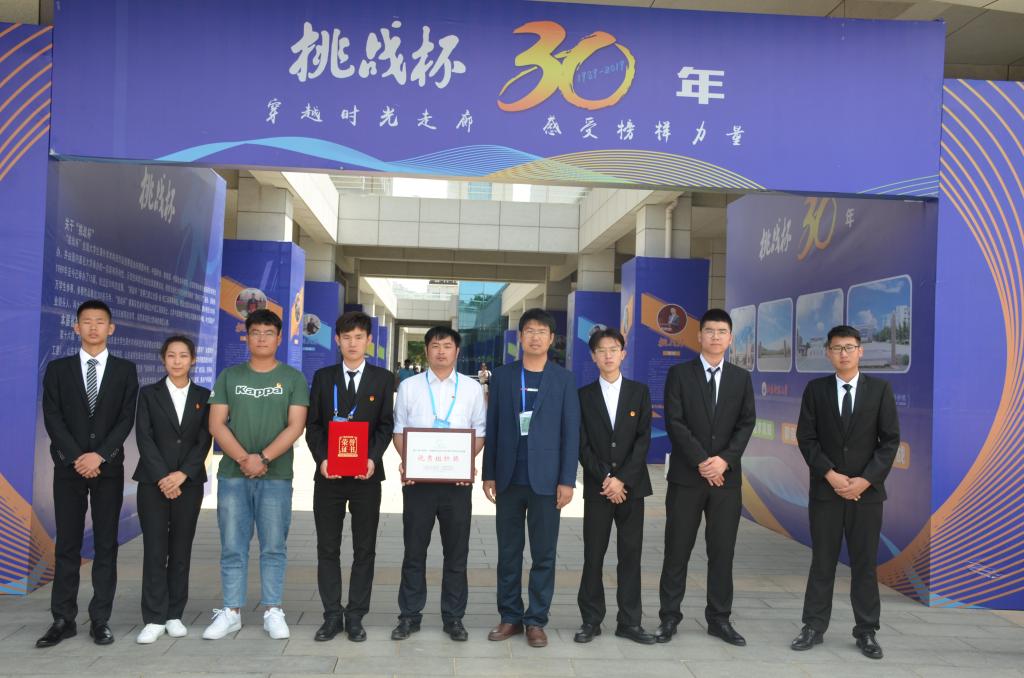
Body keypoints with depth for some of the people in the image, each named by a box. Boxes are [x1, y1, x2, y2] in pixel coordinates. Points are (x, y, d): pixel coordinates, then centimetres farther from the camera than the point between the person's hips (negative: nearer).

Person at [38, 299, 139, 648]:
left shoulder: (125, 370, 6)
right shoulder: (58, 368, 7)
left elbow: (127, 418, -2)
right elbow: (52, 417, -1)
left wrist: (100, 455, -14)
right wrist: (76, 457, -12)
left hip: (109, 468, 0)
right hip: (68, 467, 1)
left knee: (106, 545, 2)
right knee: (67, 545, 4)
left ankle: (100, 620, 8)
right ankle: (63, 619, 11)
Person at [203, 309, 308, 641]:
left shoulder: (293, 378, 5)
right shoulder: (229, 376, 9)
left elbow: (295, 426, -4)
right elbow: (216, 424, 2)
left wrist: (263, 458, -14)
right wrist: (243, 459, -11)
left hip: (276, 476, -1)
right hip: (233, 474, 2)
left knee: (274, 547, 3)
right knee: (232, 548, 5)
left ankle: (272, 612, 12)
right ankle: (231, 612, 13)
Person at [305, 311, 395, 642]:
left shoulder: (383, 379, 5)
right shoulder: (323, 377, 9)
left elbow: (386, 425, 1)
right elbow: (313, 425, 6)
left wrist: (373, 459, -14)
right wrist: (322, 459, -10)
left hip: (366, 475, -1)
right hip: (328, 474, 1)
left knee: (364, 549, 4)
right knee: (327, 549, 6)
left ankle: (355, 616, 14)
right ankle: (332, 615, 16)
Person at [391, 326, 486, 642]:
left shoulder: (472, 388, 7)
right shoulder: (409, 386, 7)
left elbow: (480, 432, 8)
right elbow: (399, 430, 8)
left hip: (457, 480, 0)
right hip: (417, 478, 0)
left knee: (456, 552, 7)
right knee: (414, 550, 7)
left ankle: (453, 617, 19)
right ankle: (409, 615, 19)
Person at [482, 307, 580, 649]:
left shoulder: (564, 379, 2)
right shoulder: (502, 376, 6)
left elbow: (571, 432, -1)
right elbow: (491, 428, 7)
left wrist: (567, 480, -6)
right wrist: (489, 474, 3)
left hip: (546, 479, -1)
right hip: (509, 479, 2)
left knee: (543, 554, 5)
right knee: (508, 553, 9)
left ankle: (536, 620, 16)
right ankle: (510, 617, 21)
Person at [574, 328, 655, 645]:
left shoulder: (639, 392, 6)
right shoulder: (584, 395, 5)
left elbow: (643, 440, -2)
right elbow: (582, 445, 0)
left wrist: (622, 480, -11)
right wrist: (604, 479, -11)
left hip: (631, 486, 1)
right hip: (597, 488, 0)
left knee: (631, 554, 5)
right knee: (593, 555, 2)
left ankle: (630, 621, 13)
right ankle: (591, 620, 13)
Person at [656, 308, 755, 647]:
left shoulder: (742, 378, 10)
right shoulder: (679, 374, 1)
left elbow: (746, 424, 2)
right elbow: (674, 423, -7)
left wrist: (725, 459, -13)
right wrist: (701, 461, -14)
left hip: (727, 476, 2)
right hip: (686, 476, -2)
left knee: (722, 551, 7)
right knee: (677, 550, 3)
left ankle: (719, 619, 18)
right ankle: (669, 617, 13)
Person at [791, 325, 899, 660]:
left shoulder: (880, 388, 2)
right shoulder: (815, 389, 3)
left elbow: (890, 440, -1)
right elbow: (806, 438, -1)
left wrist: (865, 480, -11)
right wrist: (830, 475, -12)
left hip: (867, 490, 0)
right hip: (825, 490, 0)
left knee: (865, 562, 7)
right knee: (822, 561, 5)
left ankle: (866, 632, 17)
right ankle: (814, 627, 13)